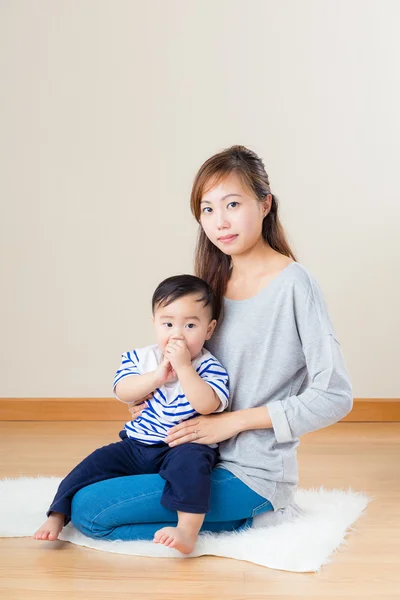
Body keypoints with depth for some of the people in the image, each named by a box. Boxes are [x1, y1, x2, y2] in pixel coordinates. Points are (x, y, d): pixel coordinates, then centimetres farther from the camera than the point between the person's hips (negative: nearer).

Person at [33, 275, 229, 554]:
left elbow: (206, 405, -25)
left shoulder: (210, 367, -8)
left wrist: (183, 367, -28)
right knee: (96, 463, -11)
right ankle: (57, 515, -4)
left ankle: (188, 531, -44)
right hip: (136, 445, 5)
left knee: (190, 460, -36)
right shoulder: (141, 358, 4)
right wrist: (158, 375, -21)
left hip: (185, 446, -4)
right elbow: (123, 392, -10)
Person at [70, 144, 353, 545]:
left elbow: (334, 397, -18)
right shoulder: (215, 282, 8)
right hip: (209, 458, 8)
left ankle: (235, 523, -3)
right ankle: (230, 515, 12)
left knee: (88, 511, -13)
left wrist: (232, 422, -16)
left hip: (253, 475, -8)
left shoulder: (293, 283, -15)